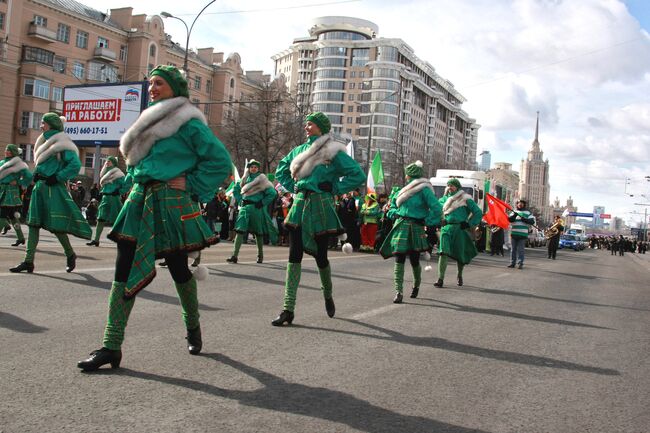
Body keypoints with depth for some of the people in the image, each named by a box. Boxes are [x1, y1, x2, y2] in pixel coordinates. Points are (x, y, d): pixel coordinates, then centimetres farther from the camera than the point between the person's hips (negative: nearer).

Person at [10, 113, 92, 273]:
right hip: (40, 187, 9)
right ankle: (28, 261, 4)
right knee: (33, 223, 3)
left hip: (53, 189, -9)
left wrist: (57, 178, -18)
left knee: (55, 225, -5)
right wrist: (36, 175, 13)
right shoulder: (45, 143, 17)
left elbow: (75, 165, -19)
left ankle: (70, 254, 16)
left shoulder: (61, 144, -9)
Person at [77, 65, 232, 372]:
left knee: (177, 267, 4)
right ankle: (111, 346, -1)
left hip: (170, 202, -7)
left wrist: (191, 184, -11)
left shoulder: (188, 123, -4)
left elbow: (221, 161, -8)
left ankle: (193, 328, 29)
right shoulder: (150, 121, 20)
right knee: (125, 268, -3)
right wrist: (138, 181, 16)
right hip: (141, 199, 7)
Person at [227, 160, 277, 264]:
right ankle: (234, 256, -13)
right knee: (240, 230, -8)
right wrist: (240, 200, 11)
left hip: (257, 209, -3)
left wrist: (262, 203, -10)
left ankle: (260, 255, 24)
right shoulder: (245, 178, 10)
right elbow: (235, 189, 24)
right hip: (245, 208, 3)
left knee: (258, 232, 7)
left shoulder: (262, 179, -1)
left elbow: (273, 193, -7)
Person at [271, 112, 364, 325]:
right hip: (299, 204, 5)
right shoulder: (299, 150, 14)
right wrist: (294, 187, 14)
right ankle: (288, 309, -6)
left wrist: (334, 188, -9)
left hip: (320, 206, -4)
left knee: (320, 255, 4)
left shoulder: (333, 152, -2)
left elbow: (358, 175, -8)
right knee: (294, 255, -5)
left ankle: (328, 296, 33)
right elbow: (281, 171, 29)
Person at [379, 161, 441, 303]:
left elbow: (437, 209, -14)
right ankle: (398, 292, -7)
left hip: (415, 228, -5)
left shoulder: (424, 189, -7)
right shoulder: (405, 189, 13)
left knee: (414, 260, 4)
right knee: (399, 259, -6)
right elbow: (394, 201, 29)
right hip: (400, 226, 5)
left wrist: (427, 222, -11)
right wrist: (393, 213, 12)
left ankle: (416, 284, 35)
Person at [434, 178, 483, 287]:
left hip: (459, 229, -2)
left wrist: (469, 224, -2)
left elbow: (478, 213, 4)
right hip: (446, 228, 2)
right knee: (443, 252, -14)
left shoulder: (465, 198, 3)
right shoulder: (445, 198, 15)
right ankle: (440, 279, -17)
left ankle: (459, 275, 35)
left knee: (460, 254, 8)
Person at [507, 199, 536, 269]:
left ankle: (520, 263, 0)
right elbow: (510, 219, -2)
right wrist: (514, 215, -20)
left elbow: (532, 221, -2)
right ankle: (512, 262, 12)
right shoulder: (514, 212, 13)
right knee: (513, 249, 6)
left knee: (521, 250, -3)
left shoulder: (528, 212, 7)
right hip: (514, 233, 3)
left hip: (522, 234, -3)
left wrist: (525, 219, -15)